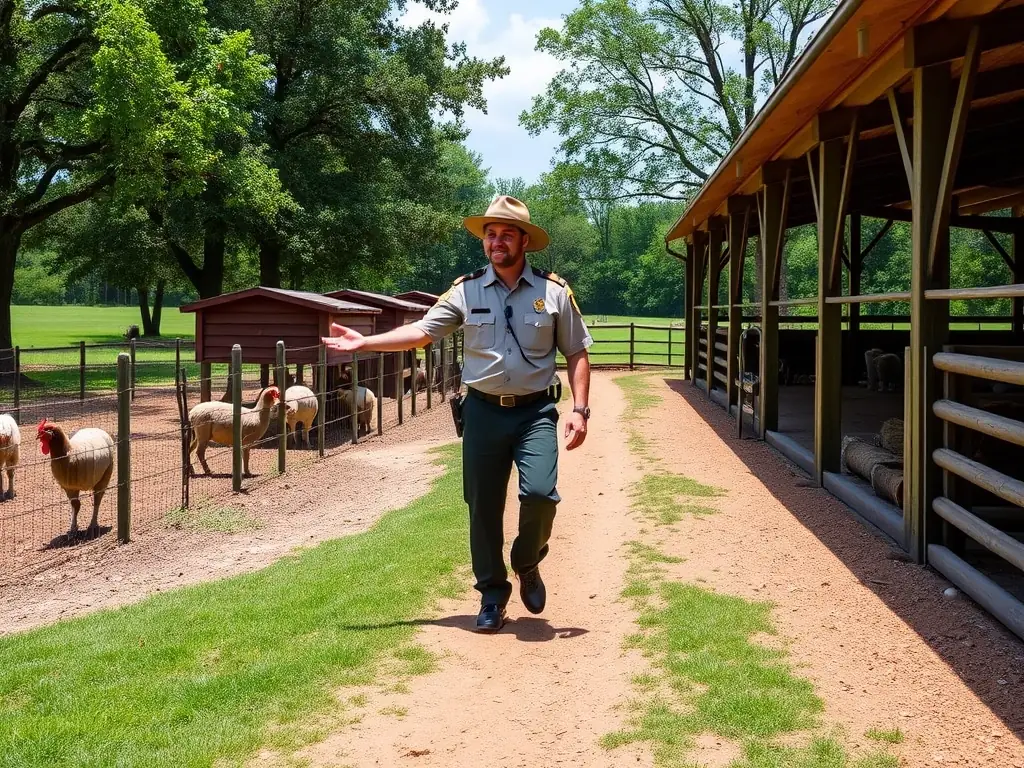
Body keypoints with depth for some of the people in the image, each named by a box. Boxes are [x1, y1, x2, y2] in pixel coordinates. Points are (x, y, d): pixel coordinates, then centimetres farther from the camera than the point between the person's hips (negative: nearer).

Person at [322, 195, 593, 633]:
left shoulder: (554, 291, 1)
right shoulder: (466, 291, 3)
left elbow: (576, 353, 4)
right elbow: (422, 331, 1)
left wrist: (579, 409, -6)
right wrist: (364, 342, -8)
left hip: (535, 411, -1)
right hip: (484, 412, 2)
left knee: (539, 492, -19)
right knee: (483, 507, 6)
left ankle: (527, 563, 13)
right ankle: (492, 595, 23)